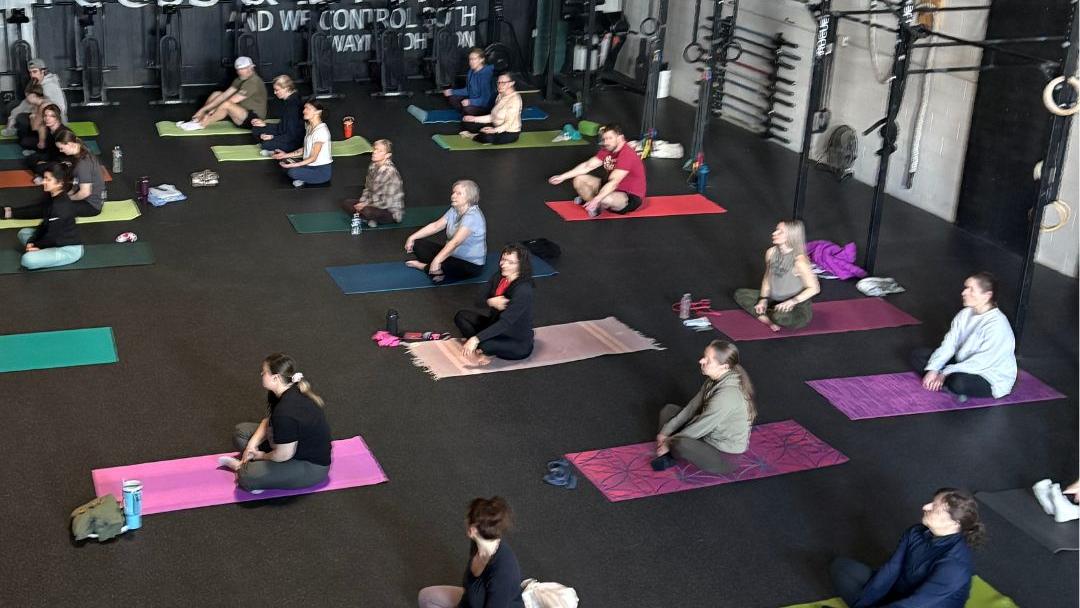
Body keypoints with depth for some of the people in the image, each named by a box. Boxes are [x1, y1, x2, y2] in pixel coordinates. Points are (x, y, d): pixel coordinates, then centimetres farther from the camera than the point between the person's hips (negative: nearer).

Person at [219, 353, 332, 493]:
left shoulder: (286, 412, -35)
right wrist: (253, 443, -4)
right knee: (242, 431, 12)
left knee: (247, 477, -26)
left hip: (311, 466, -10)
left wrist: (261, 455, -7)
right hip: (297, 442, 10)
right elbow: (268, 420, 10)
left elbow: (283, 455, -27)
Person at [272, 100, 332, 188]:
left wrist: (292, 165, -25)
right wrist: (286, 155, 5)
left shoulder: (321, 130, -21)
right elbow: (304, 149, 13)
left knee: (292, 172, -29)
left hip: (322, 171, -9)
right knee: (283, 161, 2)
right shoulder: (310, 127, 8)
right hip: (310, 165, 9)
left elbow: (313, 158, -21)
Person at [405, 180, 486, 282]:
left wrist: (437, 261, -45)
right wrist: (412, 237, -3)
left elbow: (455, 242, -36)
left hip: (471, 264, -9)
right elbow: (435, 226, 6)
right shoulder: (454, 211, 3)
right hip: (453, 255, 9)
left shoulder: (472, 216, -26)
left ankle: (423, 266, -3)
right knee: (418, 244, 0)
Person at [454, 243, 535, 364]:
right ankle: (480, 349, -12)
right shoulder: (498, 277, -7)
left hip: (519, 343, -8)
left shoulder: (523, 290, -28)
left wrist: (476, 339, -38)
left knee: (482, 345, -33)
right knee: (461, 316, 0)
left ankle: (480, 349, 0)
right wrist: (490, 302, -22)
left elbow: (505, 322, -33)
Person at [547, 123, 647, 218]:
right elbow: (587, 166, 3)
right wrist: (563, 177, -1)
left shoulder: (627, 155, -27)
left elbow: (613, 182, -35)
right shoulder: (607, 150, 0)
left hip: (631, 197, -8)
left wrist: (595, 200, -42)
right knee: (579, 180, 4)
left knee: (606, 200, -40)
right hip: (615, 189, 8)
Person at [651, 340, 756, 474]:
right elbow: (692, 407, 3)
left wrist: (669, 443, -13)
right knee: (668, 410, 13)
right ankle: (670, 455, -2)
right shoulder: (715, 380, -4)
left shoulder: (727, 394, -31)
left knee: (681, 445, -35)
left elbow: (702, 426, -24)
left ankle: (671, 451, 0)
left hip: (723, 456, -9)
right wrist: (665, 432, -1)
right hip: (711, 436, 10)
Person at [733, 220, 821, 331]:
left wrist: (792, 301, -25)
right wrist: (763, 300, -2)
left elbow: (815, 288, -21)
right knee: (740, 294, 2)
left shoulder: (799, 261, -24)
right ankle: (768, 320, -16)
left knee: (780, 317, -41)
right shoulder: (771, 252, -3)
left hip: (798, 308, -8)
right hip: (775, 300, 8)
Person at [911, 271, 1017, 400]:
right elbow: (948, 345, -3)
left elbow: (981, 362, -27)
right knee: (918, 356, 1)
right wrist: (933, 370, -17)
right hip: (963, 366, 8)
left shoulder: (998, 325, -25)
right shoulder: (964, 315, 0)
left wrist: (946, 374, -26)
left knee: (958, 382, -41)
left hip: (991, 380, -8)